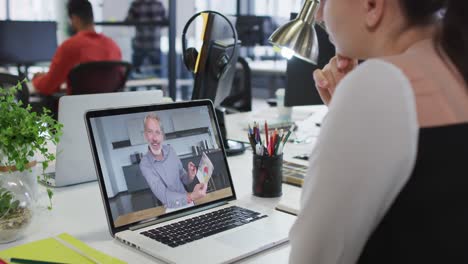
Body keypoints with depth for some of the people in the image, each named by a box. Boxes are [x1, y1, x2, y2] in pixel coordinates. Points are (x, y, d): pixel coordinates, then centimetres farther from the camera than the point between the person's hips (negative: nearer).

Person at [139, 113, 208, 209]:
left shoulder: (170, 150, -4)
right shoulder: (145, 164, -16)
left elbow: (183, 179, 7)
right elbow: (163, 195, -24)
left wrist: (190, 176, -16)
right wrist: (191, 196, -36)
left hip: (187, 202, 4)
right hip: (171, 208, -4)